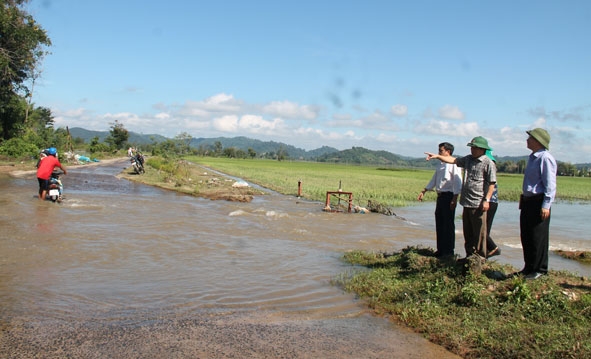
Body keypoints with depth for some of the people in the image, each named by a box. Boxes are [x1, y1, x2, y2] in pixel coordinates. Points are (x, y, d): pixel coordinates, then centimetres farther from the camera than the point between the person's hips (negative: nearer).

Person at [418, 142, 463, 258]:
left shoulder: (454, 164, -10)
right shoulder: (441, 165, 16)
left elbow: (457, 182, -15)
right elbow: (434, 180, 24)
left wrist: (454, 199, -20)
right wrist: (423, 191, 21)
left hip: (449, 196, -9)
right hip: (440, 196, 9)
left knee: (448, 224, -3)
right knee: (439, 223, 11)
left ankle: (449, 250, 5)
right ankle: (441, 249, 21)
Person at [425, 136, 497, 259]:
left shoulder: (488, 163, -8)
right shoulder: (468, 159, 13)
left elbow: (492, 184, -10)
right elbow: (453, 160, 16)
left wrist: (486, 200, -16)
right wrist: (437, 156, 7)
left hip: (478, 204, -7)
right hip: (467, 202, 8)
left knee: (479, 233, -1)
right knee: (467, 232, 13)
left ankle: (480, 257, 7)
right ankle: (469, 255, 23)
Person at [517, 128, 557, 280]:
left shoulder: (545, 158, -15)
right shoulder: (532, 157, 15)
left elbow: (550, 184, -19)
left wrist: (546, 206, -22)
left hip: (538, 203, -10)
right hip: (527, 201, 10)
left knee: (538, 238, -1)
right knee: (526, 237, 14)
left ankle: (540, 269, 10)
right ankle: (529, 267, 25)